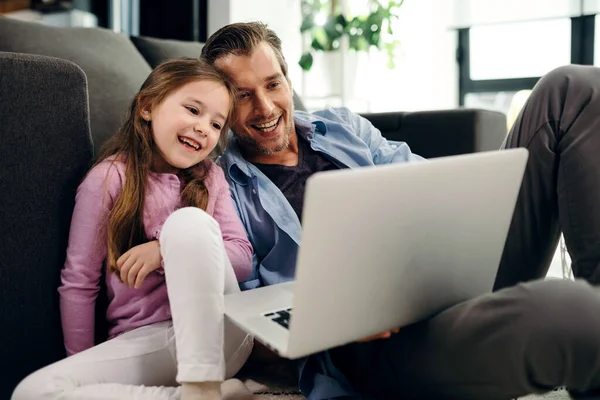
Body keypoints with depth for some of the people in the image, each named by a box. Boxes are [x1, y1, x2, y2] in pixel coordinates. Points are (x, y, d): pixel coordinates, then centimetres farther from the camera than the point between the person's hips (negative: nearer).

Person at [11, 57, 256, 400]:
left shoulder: (211, 178, 8)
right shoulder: (109, 179, -1)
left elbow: (244, 260, -2)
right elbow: (79, 283, 1)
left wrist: (169, 250, -17)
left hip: (218, 335, 0)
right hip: (143, 342, 0)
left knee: (190, 220, -24)